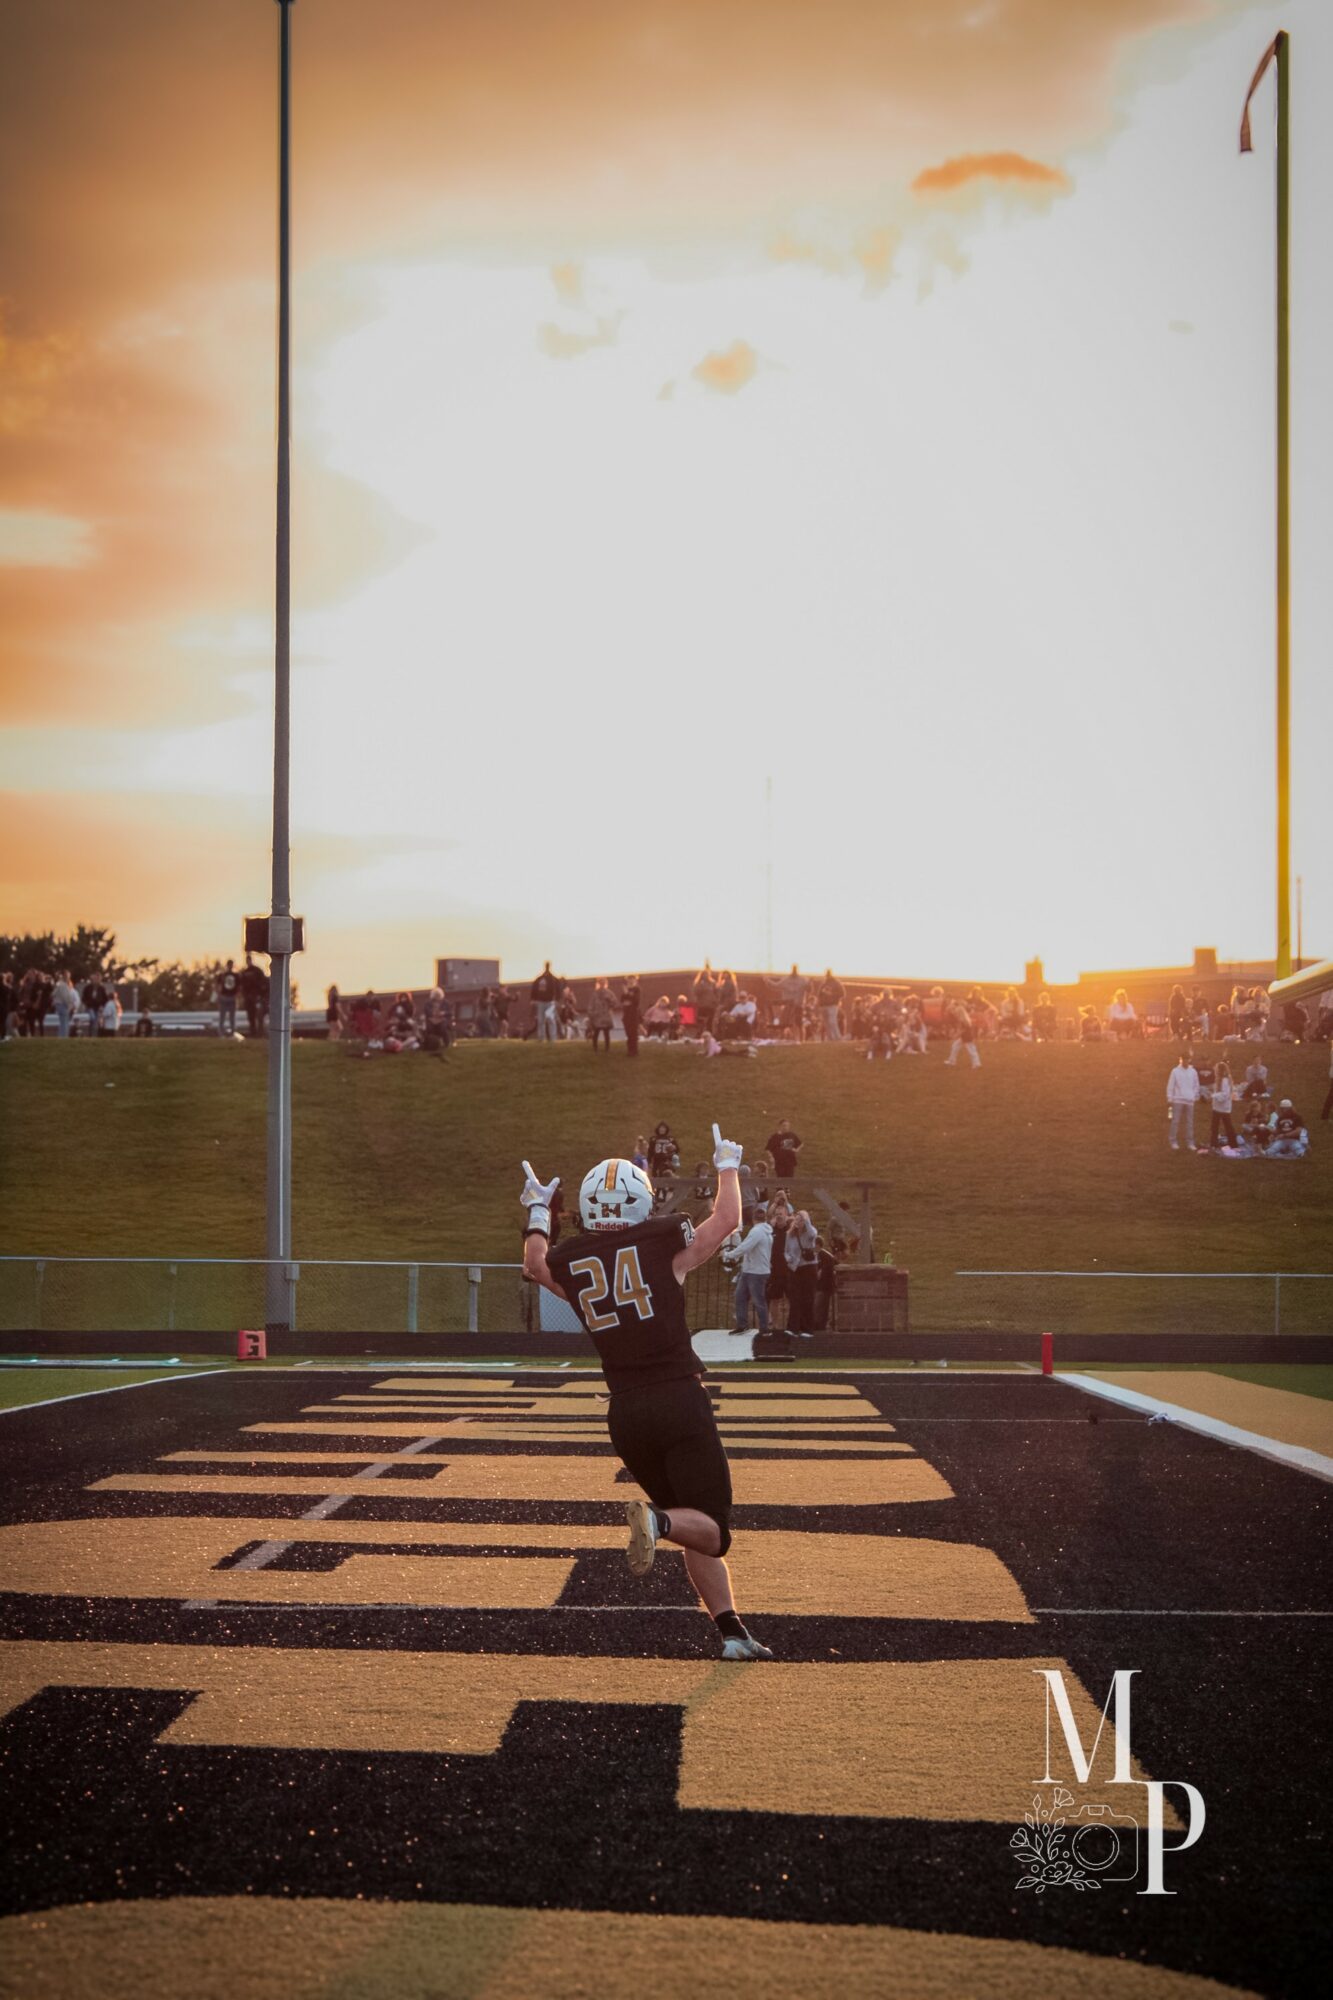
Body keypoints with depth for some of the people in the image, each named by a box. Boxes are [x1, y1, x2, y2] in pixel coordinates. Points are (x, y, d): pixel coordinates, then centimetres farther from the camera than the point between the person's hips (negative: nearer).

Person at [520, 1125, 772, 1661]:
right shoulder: (663, 1241, -4)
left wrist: (537, 1212, 46)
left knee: (698, 1529, 18)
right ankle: (657, 1520, -30)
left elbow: (534, 1264, 30)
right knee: (712, 1531, 1)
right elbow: (726, 1220, 14)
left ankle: (731, 1631, 11)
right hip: (680, 1401, -4)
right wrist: (727, 1166, 31)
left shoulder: (569, 1261, 5)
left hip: (626, 1414, 4)